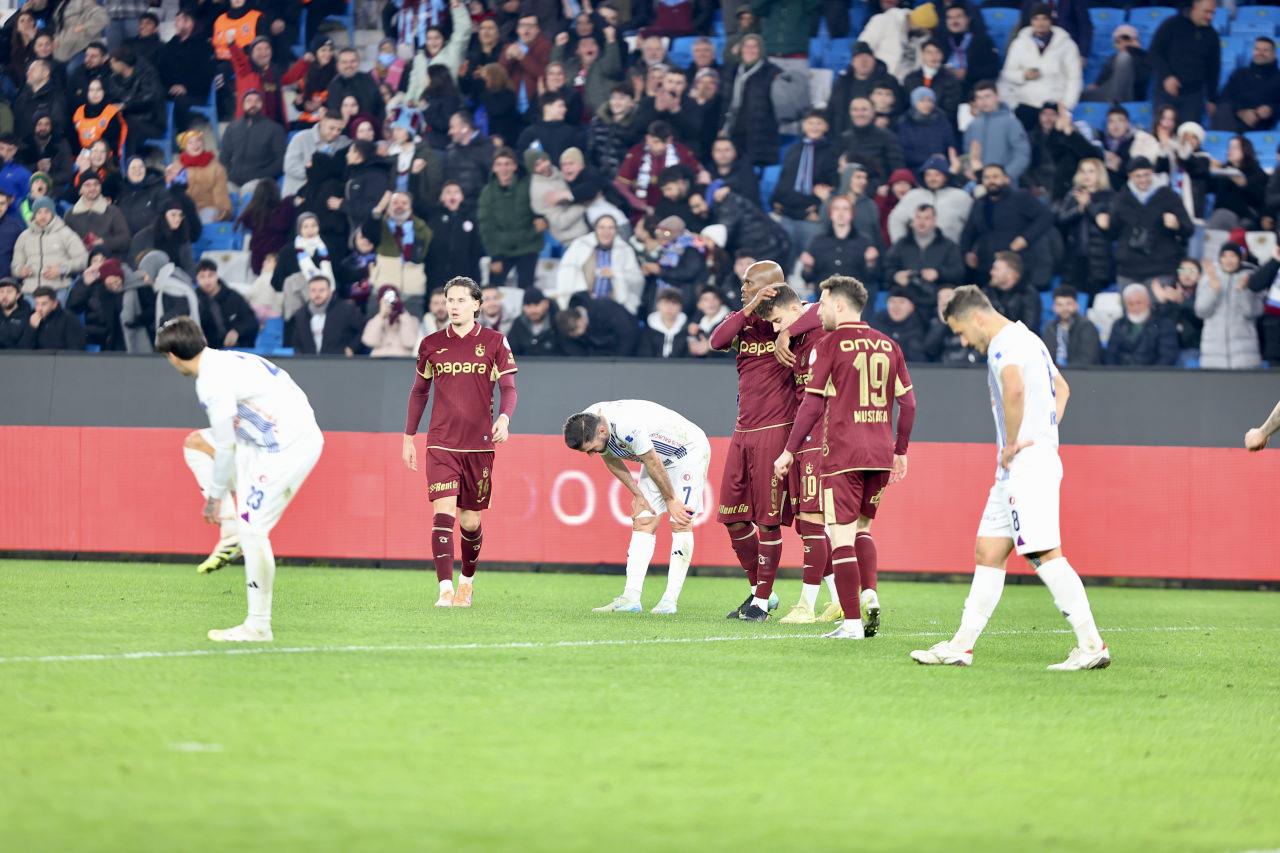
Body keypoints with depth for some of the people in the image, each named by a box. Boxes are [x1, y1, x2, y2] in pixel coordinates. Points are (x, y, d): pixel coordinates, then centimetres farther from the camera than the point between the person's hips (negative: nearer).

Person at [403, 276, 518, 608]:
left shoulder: (494, 342, 2)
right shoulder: (431, 344, 7)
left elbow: (508, 388, 0)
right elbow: (419, 391, 18)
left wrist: (504, 418, -20)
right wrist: (408, 437, 17)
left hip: (479, 444, 0)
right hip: (441, 443, 0)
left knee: (471, 520, 6)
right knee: (443, 512, -15)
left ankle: (467, 582, 31)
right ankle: (446, 590, -20)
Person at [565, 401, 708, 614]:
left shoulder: (627, 428, -39)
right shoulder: (586, 427, -15)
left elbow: (653, 463, -27)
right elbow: (612, 460, 2)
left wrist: (670, 500, -14)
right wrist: (637, 495, 1)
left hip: (690, 451, -8)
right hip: (658, 456, 8)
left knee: (680, 523, -13)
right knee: (643, 523, -2)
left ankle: (670, 600, -15)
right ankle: (631, 598, -9)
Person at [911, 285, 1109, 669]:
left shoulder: (1005, 343, -12)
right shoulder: (1026, 339, 20)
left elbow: (1014, 389, -33)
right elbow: (1061, 388, 35)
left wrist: (1012, 443, -21)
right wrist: (1045, 433, 23)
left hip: (1027, 465, -11)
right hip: (1016, 470, 11)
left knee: (1046, 555, -12)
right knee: (988, 553, 11)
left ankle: (1091, 646, -13)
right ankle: (961, 646, 13)